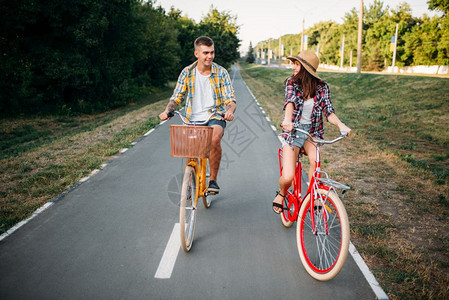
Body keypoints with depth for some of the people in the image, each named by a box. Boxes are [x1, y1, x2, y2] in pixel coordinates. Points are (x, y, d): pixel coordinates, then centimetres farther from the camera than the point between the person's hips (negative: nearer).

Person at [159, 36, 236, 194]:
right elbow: (176, 97, 3)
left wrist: (230, 111, -28)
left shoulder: (221, 72, -1)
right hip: (193, 119, 2)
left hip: (215, 117, -2)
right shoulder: (187, 72, 2)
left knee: (215, 139, -33)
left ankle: (213, 179, -13)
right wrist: (167, 110, -17)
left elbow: (230, 100, -5)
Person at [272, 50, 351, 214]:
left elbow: (329, 111, -10)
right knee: (288, 177, -15)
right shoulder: (292, 82, -6)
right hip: (293, 131, -1)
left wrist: (341, 125, -31)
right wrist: (287, 120, -46)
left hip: (312, 132, 1)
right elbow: (290, 101, -25)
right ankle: (281, 194, 22)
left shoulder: (322, 87, -2)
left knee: (315, 159, -32)